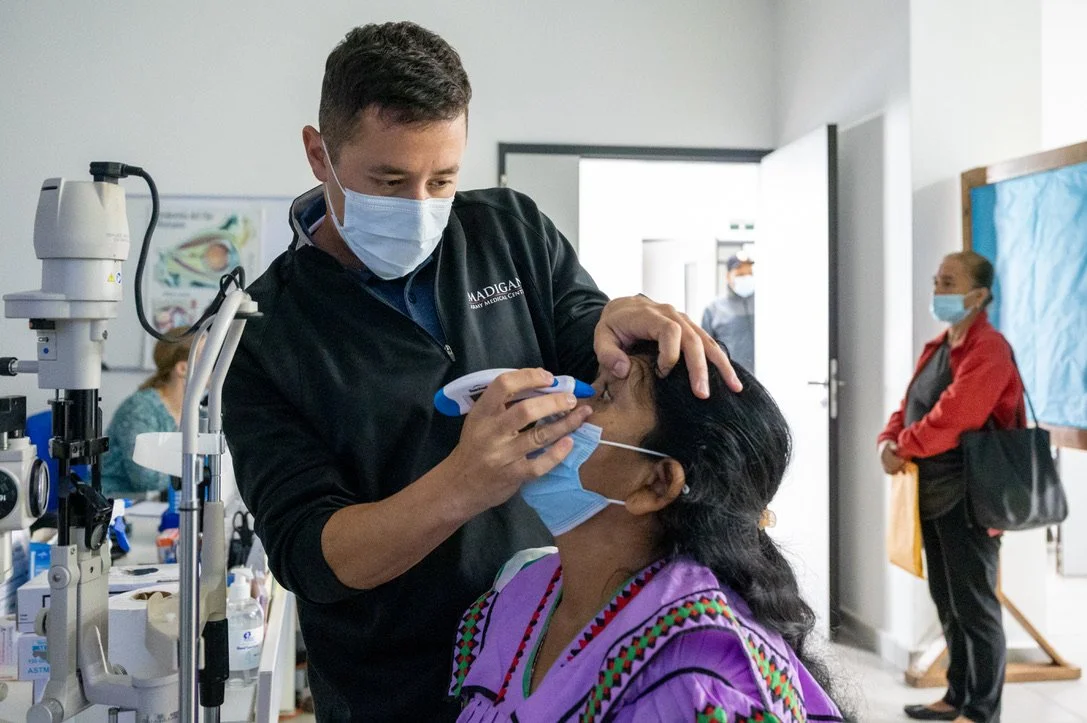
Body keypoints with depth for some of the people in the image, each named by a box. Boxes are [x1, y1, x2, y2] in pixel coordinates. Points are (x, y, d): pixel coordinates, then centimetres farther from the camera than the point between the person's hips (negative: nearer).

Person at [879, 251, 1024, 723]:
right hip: (934, 493, 10)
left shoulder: (987, 349, -16)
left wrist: (903, 449, -12)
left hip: (968, 496, -10)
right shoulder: (938, 346, 15)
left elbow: (951, 416, -24)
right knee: (947, 601, 17)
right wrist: (889, 439, -4)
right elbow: (911, 405, 15)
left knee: (974, 606, 0)